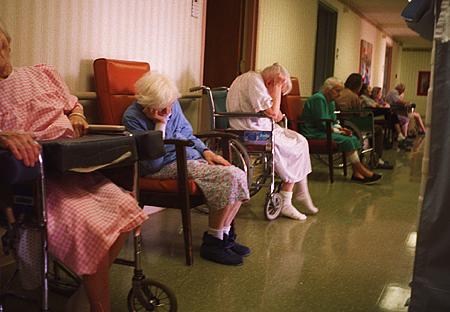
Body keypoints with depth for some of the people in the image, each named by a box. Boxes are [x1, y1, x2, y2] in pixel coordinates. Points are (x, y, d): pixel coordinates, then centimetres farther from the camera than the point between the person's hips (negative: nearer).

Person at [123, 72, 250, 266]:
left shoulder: (173, 106, 6)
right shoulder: (133, 117, -13)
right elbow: (154, 163, -19)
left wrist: (206, 152, 3)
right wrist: (161, 124, -20)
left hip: (192, 157, 8)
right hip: (167, 167, -7)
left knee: (240, 176, -12)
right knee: (227, 177, -25)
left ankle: (224, 235, 3)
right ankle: (212, 243, -12)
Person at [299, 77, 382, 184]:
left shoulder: (330, 102, 16)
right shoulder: (318, 99, -16)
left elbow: (333, 121, 21)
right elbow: (321, 123, -20)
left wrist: (340, 128, -1)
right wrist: (337, 131, -11)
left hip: (323, 131, 10)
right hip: (314, 133, -10)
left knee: (353, 139, -7)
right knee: (346, 140, -22)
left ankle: (356, 173, -15)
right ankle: (363, 171, -14)